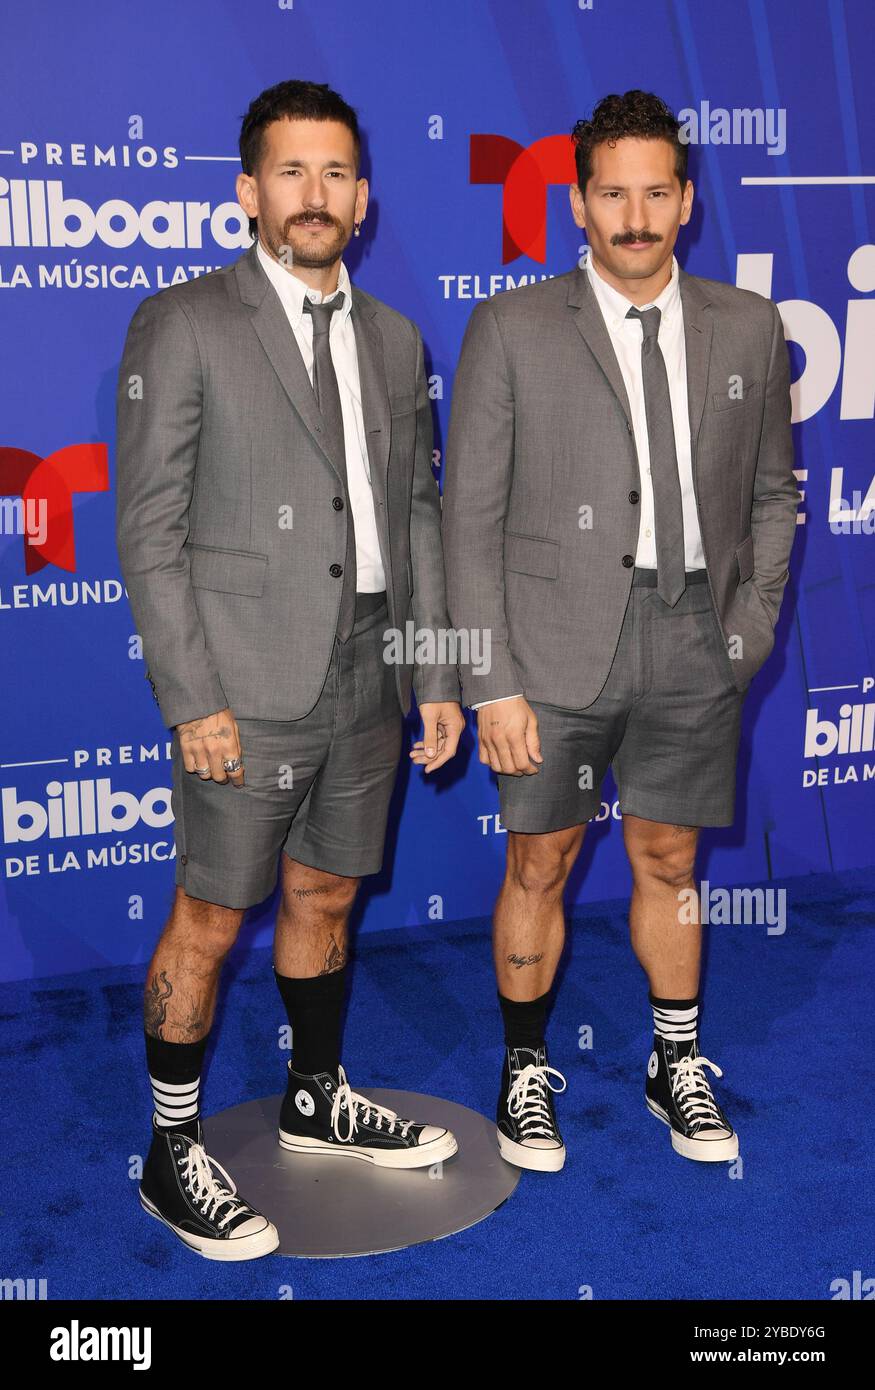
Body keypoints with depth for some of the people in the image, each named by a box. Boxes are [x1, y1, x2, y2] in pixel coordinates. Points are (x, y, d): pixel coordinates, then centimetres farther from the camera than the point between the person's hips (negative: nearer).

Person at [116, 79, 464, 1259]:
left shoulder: (394, 341, 12)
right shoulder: (183, 327, -6)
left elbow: (417, 515, 14)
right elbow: (149, 531, -9)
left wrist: (438, 676, 10)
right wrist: (194, 701, -14)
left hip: (368, 682, 6)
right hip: (251, 688, -5)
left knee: (325, 899, 19)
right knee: (210, 921, 4)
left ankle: (318, 1100, 38)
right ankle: (173, 1154, 20)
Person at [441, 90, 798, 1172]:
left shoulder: (748, 328, 7)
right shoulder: (511, 329, -3)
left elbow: (772, 494, 14)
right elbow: (471, 517, -5)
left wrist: (747, 633, 4)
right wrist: (492, 684, -9)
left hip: (693, 642, 3)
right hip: (558, 644, -2)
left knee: (669, 861, 14)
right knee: (540, 864, 7)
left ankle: (677, 1067, 33)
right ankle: (526, 1071, 27)